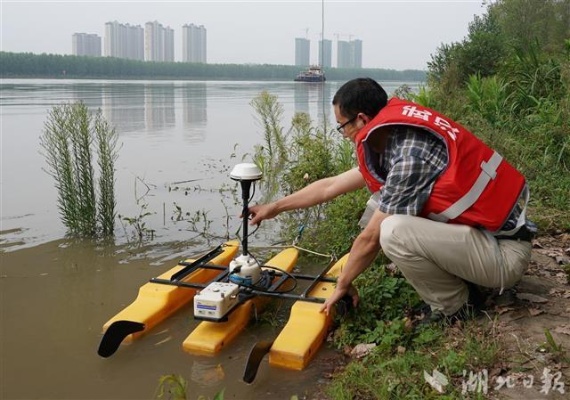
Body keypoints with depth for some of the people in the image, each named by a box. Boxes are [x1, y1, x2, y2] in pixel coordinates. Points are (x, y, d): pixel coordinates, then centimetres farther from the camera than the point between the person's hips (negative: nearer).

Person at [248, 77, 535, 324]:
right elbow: (330, 186, 15)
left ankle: (453, 308, -3)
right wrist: (274, 207, 22)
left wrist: (343, 284, 1)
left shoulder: (411, 153, -24)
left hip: (504, 251, -9)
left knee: (393, 231, -28)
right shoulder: (396, 140, 5)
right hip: (483, 229, 9)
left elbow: (370, 238, -16)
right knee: (380, 209, 6)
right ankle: (457, 282, 10)